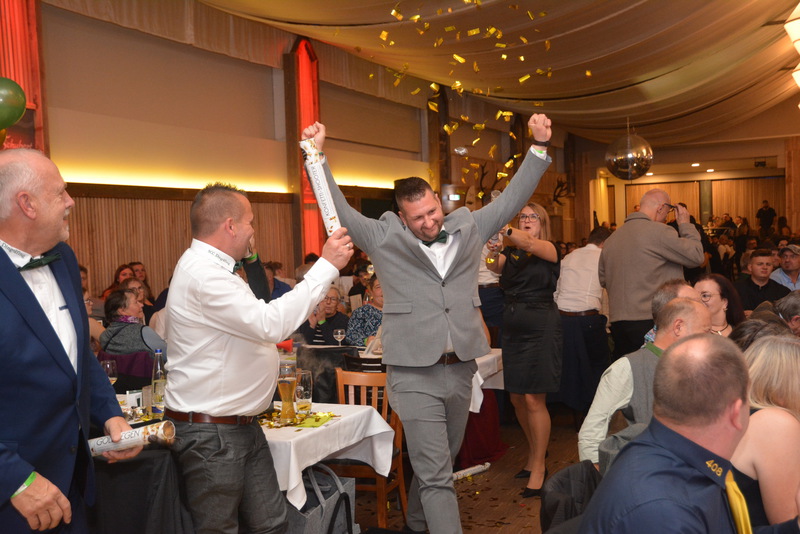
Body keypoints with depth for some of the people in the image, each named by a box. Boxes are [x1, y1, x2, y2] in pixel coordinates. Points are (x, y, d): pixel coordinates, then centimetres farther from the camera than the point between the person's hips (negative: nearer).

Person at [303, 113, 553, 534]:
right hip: (414, 374, -4)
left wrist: (539, 146, 7)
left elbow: (512, 198, 11)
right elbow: (338, 210, 0)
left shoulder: (468, 228, 8)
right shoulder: (385, 238, 0)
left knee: (437, 465, 20)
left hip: (460, 369, 4)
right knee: (436, 476, -4)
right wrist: (317, 155, -5)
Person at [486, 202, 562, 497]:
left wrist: (502, 230, -36)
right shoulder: (511, 251, 12)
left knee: (533, 399, -8)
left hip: (541, 326, -6)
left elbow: (529, 244, -23)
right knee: (517, 399, 10)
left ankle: (538, 468, 2)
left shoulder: (550, 249, -1)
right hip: (513, 326, 6)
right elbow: (495, 266, -8)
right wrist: (493, 253, -29)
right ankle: (535, 453, 30)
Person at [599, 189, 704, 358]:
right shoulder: (658, 232, -11)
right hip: (649, 321, -7)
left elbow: (602, 279, 18)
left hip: (617, 323, 7)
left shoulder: (612, 238, 12)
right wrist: (686, 225, 5)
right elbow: (696, 255, -7)